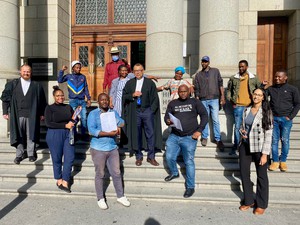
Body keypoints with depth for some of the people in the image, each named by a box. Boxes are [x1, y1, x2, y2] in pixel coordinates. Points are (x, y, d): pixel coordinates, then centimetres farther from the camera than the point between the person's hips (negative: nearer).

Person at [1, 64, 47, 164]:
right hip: (17, 114, 1)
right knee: (18, 135, 4)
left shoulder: (37, 85, 6)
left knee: (31, 134, 5)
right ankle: (20, 154, 17)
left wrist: (42, 113, 3)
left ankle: (31, 153, 18)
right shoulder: (12, 84, 8)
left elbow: (42, 100, 6)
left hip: (31, 115, -1)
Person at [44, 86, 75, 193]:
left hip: (68, 134, 3)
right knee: (57, 159, 8)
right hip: (54, 135, -3)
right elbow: (48, 123, -11)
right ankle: (59, 180, 28)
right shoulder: (49, 108, -2)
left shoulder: (68, 107, 9)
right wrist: (65, 125, -16)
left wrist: (72, 123, -12)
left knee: (70, 158, -2)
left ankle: (65, 182, 10)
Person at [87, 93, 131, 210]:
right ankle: (100, 199, 27)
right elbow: (92, 130, -18)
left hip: (113, 148, 4)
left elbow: (121, 122, 2)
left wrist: (118, 125, -20)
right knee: (100, 175, 9)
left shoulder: (114, 112, 10)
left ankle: (120, 196, 28)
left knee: (117, 173, 11)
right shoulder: (93, 114, -6)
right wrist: (108, 133, -24)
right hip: (98, 149, -4)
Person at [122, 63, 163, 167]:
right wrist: (132, 95, -10)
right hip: (135, 112, 1)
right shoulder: (129, 83, 9)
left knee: (151, 134, 1)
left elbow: (155, 98, 3)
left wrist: (151, 110, -5)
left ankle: (151, 157, 14)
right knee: (137, 134, 7)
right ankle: (139, 157, 20)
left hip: (147, 111, -1)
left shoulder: (150, 83, 3)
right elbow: (124, 96, 8)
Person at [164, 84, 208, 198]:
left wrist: (199, 130, -7)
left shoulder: (195, 102, 7)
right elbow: (166, 116, 11)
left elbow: (204, 115, 3)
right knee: (169, 157, -3)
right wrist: (168, 121, -13)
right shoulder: (172, 103, 13)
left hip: (189, 137, -3)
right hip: (174, 136, 3)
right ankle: (174, 173, 29)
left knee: (189, 162, -4)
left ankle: (190, 187, 11)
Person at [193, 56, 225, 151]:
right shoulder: (198, 75, 12)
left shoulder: (215, 71, 10)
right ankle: (204, 137, 18)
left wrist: (222, 96, -1)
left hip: (214, 99, -1)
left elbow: (220, 84, 7)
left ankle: (218, 139, 3)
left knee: (216, 120, -4)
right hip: (203, 100, 1)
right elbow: (196, 89, 10)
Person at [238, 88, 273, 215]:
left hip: (259, 148, -4)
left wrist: (265, 154, -15)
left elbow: (268, 134, -11)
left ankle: (261, 204, 28)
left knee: (261, 176, 9)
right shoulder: (246, 110, 4)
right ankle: (249, 201, 30)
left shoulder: (266, 112, -8)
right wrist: (241, 131, -5)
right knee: (244, 174, 10)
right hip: (245, 146, 5)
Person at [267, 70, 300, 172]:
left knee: (285, 140, 5)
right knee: (274, 140, 4)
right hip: (274, 118, 2)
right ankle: (275, 161, 15)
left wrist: (290, 116, -5)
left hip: (286, 119, -1)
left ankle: (283, 161, 19)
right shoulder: (271, 88, 7)